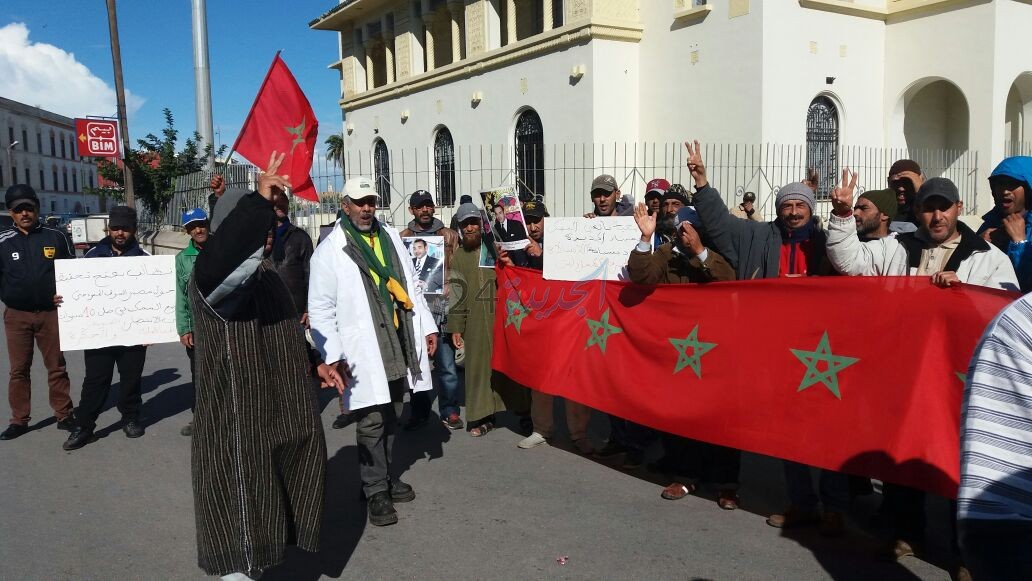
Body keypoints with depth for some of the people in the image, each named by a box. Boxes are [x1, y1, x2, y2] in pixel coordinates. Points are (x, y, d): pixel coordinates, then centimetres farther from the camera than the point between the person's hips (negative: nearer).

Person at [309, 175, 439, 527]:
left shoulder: (390, 237, 11)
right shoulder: (330, 249, -5)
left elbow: (410, 285, 16)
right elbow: (320, 308, -7)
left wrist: (427, 327, 11)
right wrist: (333, 356, -14)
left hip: (399, 343, 5)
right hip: (364, 349, -5)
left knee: (391, 416, 14)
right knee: (371, 421, -1)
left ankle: (384, 476, 30)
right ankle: (376, 491, 13)